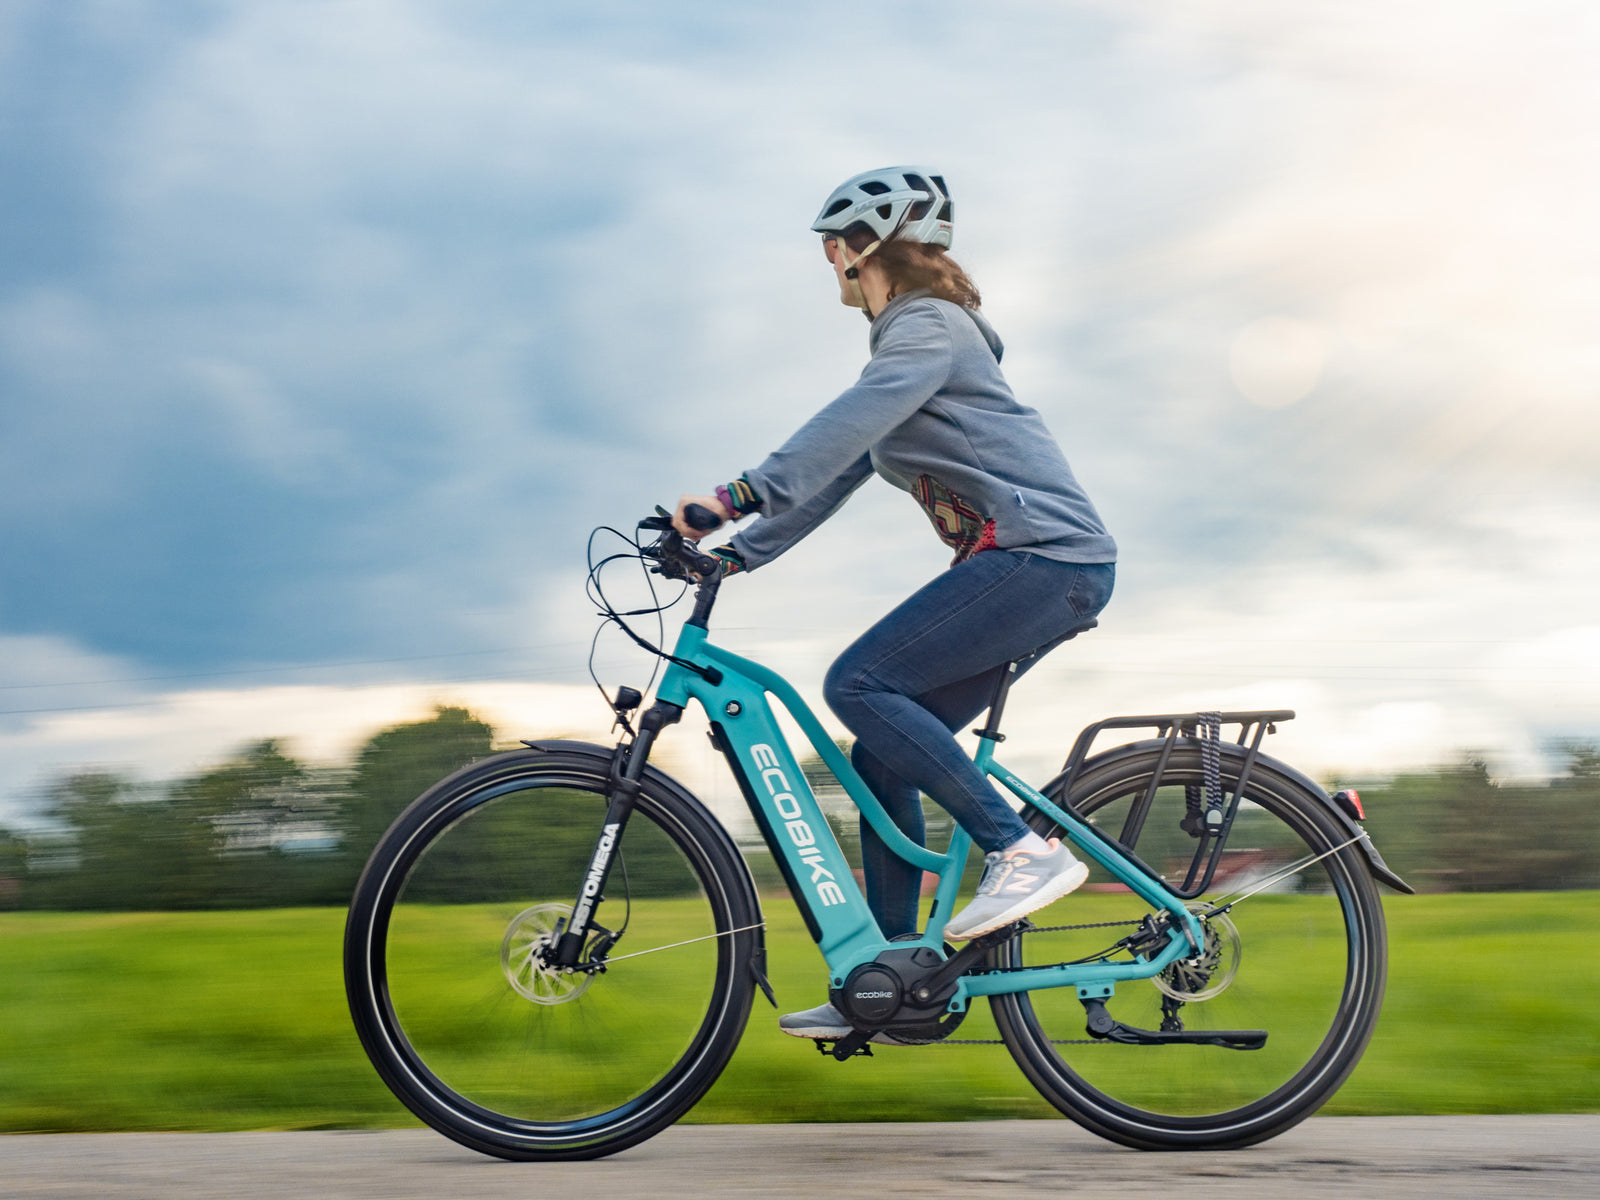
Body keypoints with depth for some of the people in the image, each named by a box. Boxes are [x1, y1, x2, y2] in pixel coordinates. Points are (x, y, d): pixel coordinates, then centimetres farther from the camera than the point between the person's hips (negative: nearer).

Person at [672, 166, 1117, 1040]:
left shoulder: (927, 327, -8)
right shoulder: (902, 344, 24)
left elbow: (842, 428, -25)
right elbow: (834, 470, 23)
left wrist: (736, 496, -35)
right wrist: (733, 554, 16)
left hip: (1045, 555, -10)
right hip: (1029, 568, 10)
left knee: (858, 682, -21)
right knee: (881, 760, 6)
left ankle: (1023, 849, -19)